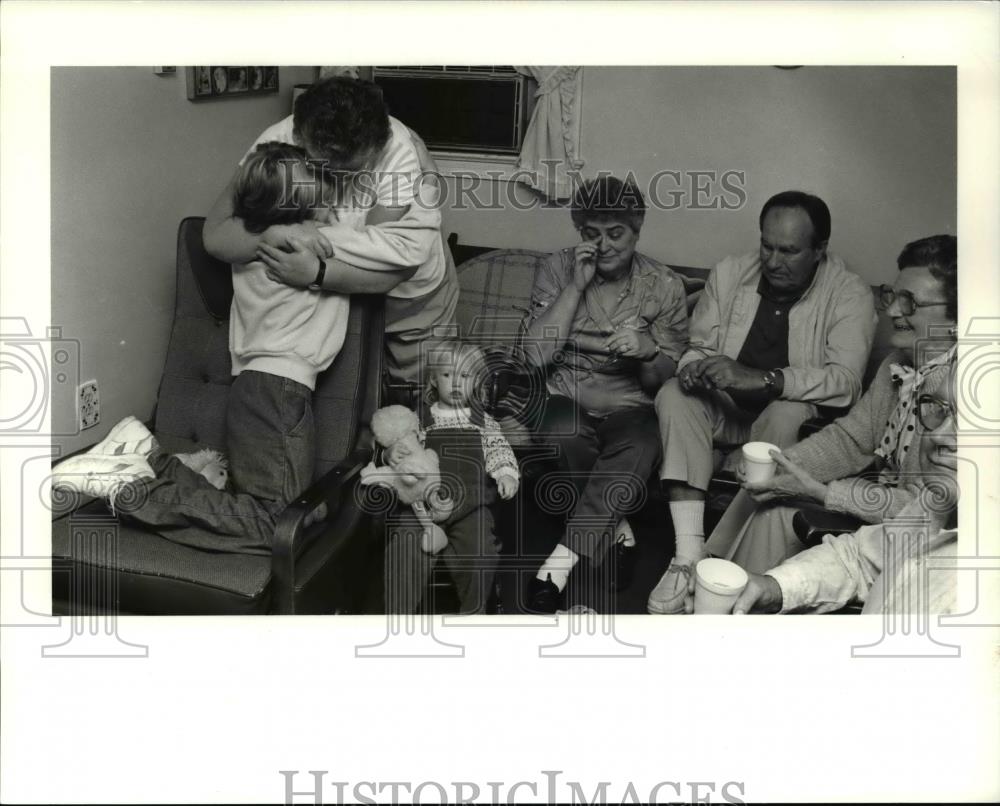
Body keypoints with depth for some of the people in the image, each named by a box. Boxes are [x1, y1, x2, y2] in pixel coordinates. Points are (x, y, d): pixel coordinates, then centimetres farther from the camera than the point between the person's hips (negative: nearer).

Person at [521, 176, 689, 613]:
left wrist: (648, 352, -20)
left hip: (630, 408, 0)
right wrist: (578, 285, -12)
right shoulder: (558, 269, 4)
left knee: (640, 447, -35)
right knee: (564, 432, -36)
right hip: (566, 399, 0)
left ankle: (563, 558, -27)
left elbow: (665, 380, 4)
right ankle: (616, 528, -11)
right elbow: (536, 355, -7)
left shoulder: (664, 285, 4)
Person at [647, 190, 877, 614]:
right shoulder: (730, 273, 0)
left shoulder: (849, 294, -12)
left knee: (786, 415, -37)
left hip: (793, 412, -3)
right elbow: (700, 347, 6)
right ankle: (689, 555, -33)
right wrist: (695, 368, -20)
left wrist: (760, 379, -36)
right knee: (674, 394, -26)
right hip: (725, 407, 4)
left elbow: (845, 380, -24)